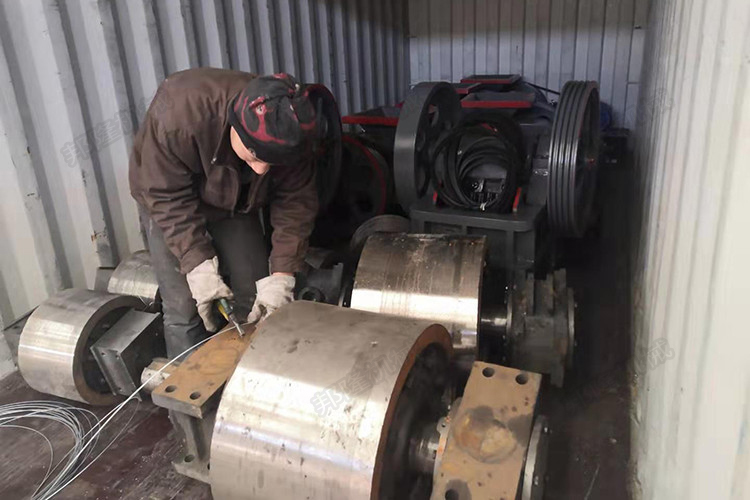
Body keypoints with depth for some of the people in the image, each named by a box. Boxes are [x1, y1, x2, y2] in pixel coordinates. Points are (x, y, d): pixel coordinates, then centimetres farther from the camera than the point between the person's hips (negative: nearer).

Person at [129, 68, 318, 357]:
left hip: (236, 202, 3)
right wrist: (199, 267, -34)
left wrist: (281, 277, -26)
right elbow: (168, 198, -30)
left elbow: (296, 203, -19)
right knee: (184, 309, -9)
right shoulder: (179, 112, -39)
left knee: (255, 300, 1)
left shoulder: (287, 132, -27)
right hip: (169, 203, -3)